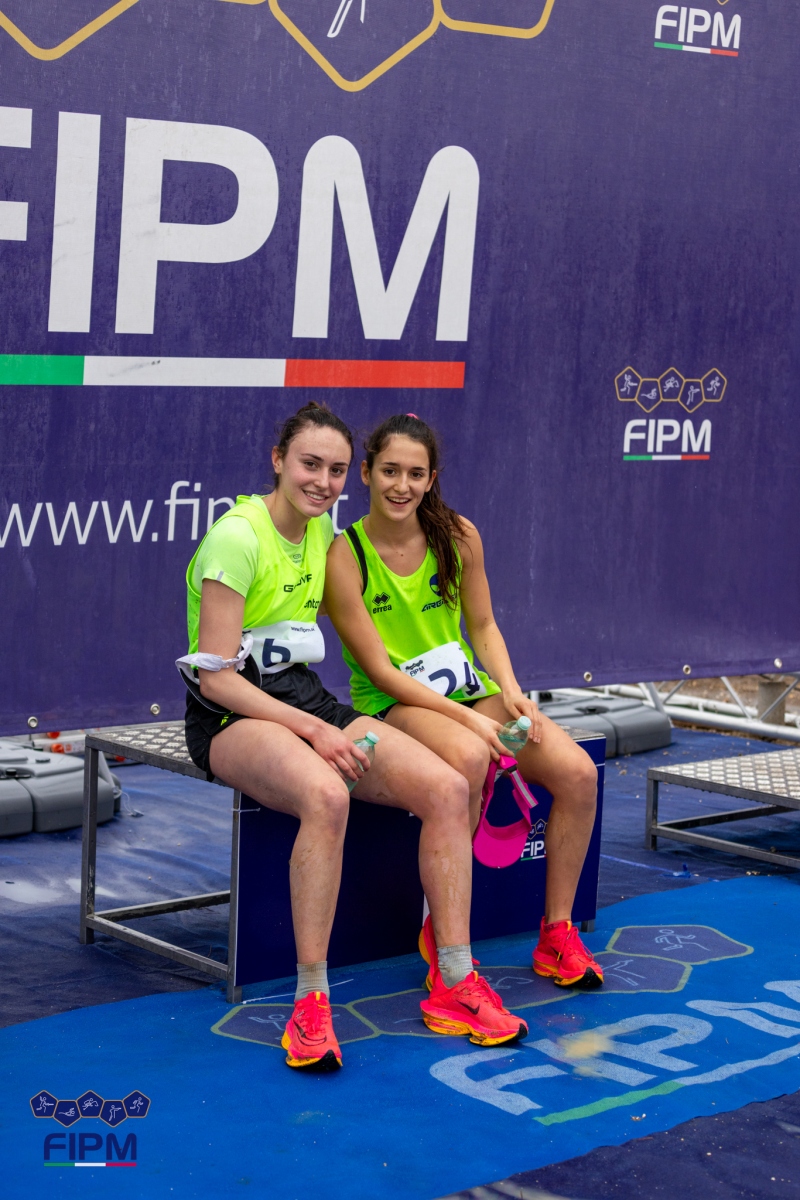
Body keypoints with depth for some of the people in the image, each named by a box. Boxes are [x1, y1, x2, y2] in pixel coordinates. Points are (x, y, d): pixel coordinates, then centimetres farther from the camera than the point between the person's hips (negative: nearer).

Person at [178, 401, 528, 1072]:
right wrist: (313, 730, -22)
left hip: (307, 702, 8)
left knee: (447, 788, -16)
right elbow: (216, 676, -17)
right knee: (327, 796, -40)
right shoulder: (237, 536, -13)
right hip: (232, 716, -7)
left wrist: (329, 724, 12)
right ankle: (311, 1003, -32)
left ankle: (456, 986, -12)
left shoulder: (323, 531, 11)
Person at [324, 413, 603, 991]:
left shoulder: (459, 536, 1)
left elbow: (483, 626, 11)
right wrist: (467, 718, -22)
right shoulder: (345, 557, -13)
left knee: (578, 771, -18)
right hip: (393, 704, -5)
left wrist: (509, 691, -9)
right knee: (467, 758, -38)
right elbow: (380, 670, -14)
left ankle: (557, 933, -3)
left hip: (471, 692, 5)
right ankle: (441, 933, -20)